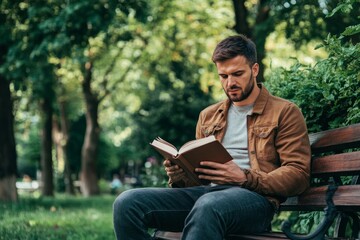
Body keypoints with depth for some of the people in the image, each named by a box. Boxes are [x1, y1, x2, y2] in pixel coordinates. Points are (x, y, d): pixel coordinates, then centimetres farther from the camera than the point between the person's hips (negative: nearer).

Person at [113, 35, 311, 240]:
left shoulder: (285, 112, 8)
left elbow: (299, 174, -2)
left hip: (255, 197, -5)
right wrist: (179, 175, 3)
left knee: (208, 205, -43)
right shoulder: (208, 116, 26)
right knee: (129, 202, -21)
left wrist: (246, 178, -16)